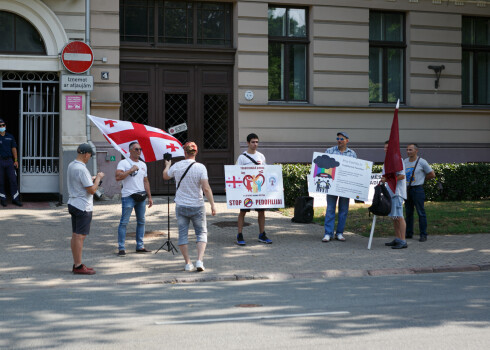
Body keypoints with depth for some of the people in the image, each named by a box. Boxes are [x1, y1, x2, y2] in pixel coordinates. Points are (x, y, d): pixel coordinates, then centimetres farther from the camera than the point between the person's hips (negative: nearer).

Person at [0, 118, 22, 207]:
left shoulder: (10, 136, 12)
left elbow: (14, 149, 13)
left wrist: (16, 160, 5)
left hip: (9, 160, 2)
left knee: (13, 180, -2)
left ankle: (15, 199, 2)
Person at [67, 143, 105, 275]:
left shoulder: (71, 166, 9)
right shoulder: (81, 169, -20)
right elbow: (92, 190, -19)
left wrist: (91, 179, 19)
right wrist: (98, 178, -5)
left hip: (73, 203, 10)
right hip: (83, 207, -10)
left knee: (75, 235, 13)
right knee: (80, 236, -5)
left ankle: (76, 264, 20)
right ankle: (78, 266, -1)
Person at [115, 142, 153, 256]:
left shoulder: (143, 164, 17)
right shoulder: (124, 163, -4)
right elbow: (118, 177, -17)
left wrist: (149, 197, 16)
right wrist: (131, 170, -17)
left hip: (141, 197, 7)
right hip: (128, 196, -6)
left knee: (141, 221, 9)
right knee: (124, 222, -7)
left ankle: (140, 246, 17)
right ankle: (121, 248, -4)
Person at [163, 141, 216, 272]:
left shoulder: (176, 166, -3)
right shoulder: (200, 167, -11)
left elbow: (165, 176, 18)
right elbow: (206, 188, -17)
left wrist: (167, 165, 37)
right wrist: (213, 205, -11)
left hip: (181, 206, 2)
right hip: (197, 207, -2)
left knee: (183, 234, 10)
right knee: (201, 233, 10)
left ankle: (188, 263, 10)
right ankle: (200, 260, -6)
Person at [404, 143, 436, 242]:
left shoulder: (422, 162, -6)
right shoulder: (404, 162, 10)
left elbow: (432, 175, 1)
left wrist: (422, 179, 6)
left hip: (417, 189, -6)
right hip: (407, 189, 6)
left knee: (421, 212, -5)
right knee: (408, 212, 11)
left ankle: (423, 235, -2)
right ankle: (408, 233, 19)